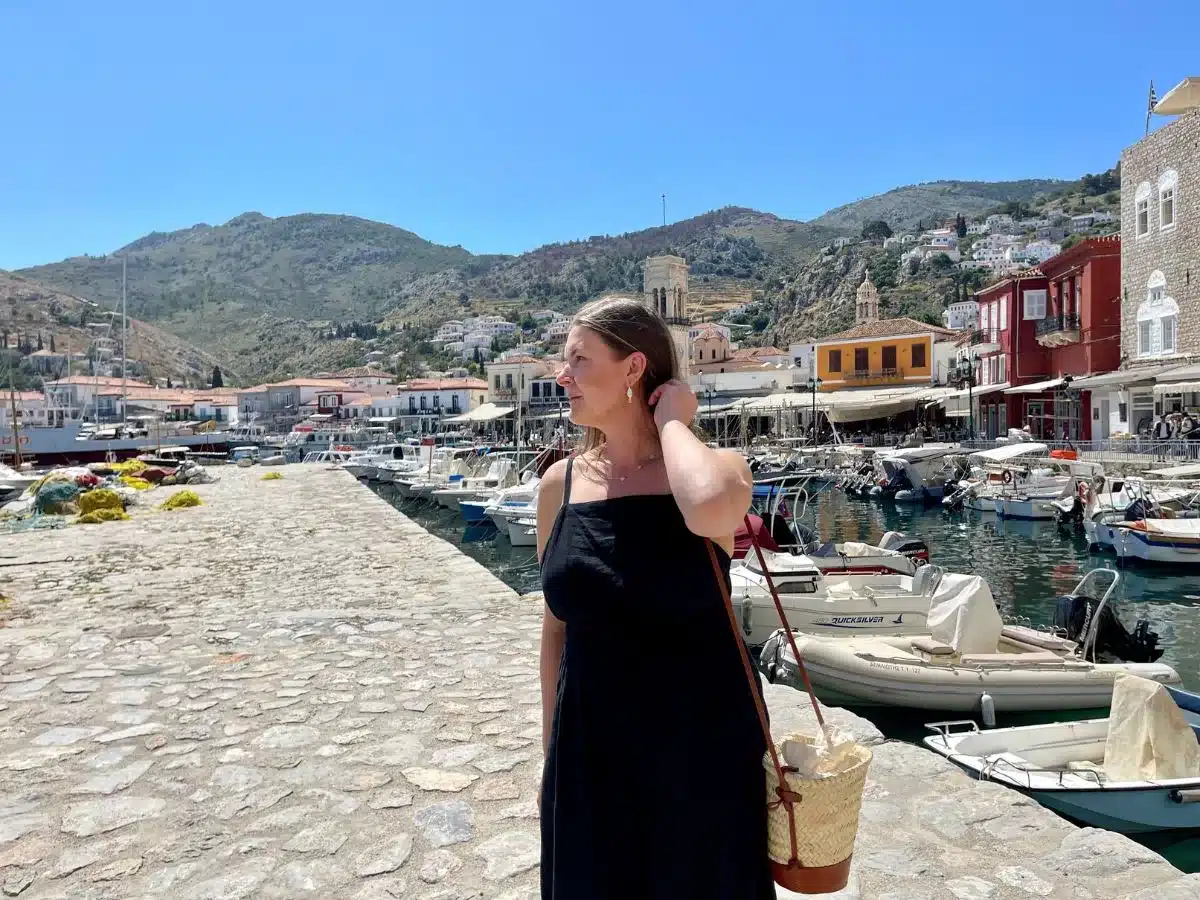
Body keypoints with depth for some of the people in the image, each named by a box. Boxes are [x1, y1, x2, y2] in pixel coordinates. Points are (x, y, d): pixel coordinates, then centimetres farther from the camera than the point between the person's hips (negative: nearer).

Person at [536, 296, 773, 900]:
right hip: (589, 757, 3)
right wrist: (552, 755, 11)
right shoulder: (561, 483, -2)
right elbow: (556, 626, 7)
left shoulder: (714, 465, -11)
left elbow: (710, 512, -38)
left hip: (701, 753, -2)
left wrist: (670, 422, -20)